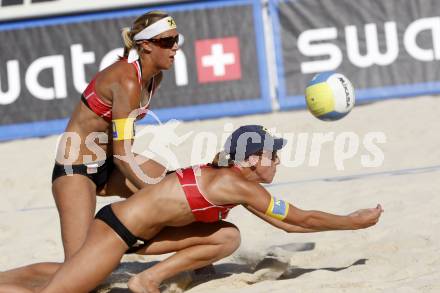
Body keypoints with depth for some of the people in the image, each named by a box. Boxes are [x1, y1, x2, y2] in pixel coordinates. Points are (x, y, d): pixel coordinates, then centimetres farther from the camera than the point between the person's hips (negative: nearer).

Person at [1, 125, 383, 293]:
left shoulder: (225, 175, 13)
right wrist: (353, 222, 7)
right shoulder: (239, 186, -13)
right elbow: (301, 219, -5)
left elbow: (287, 223, 23)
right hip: (116, 230, -10)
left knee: (228, 237, 6)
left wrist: (347, 219, 24)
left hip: (137, 234, 10)